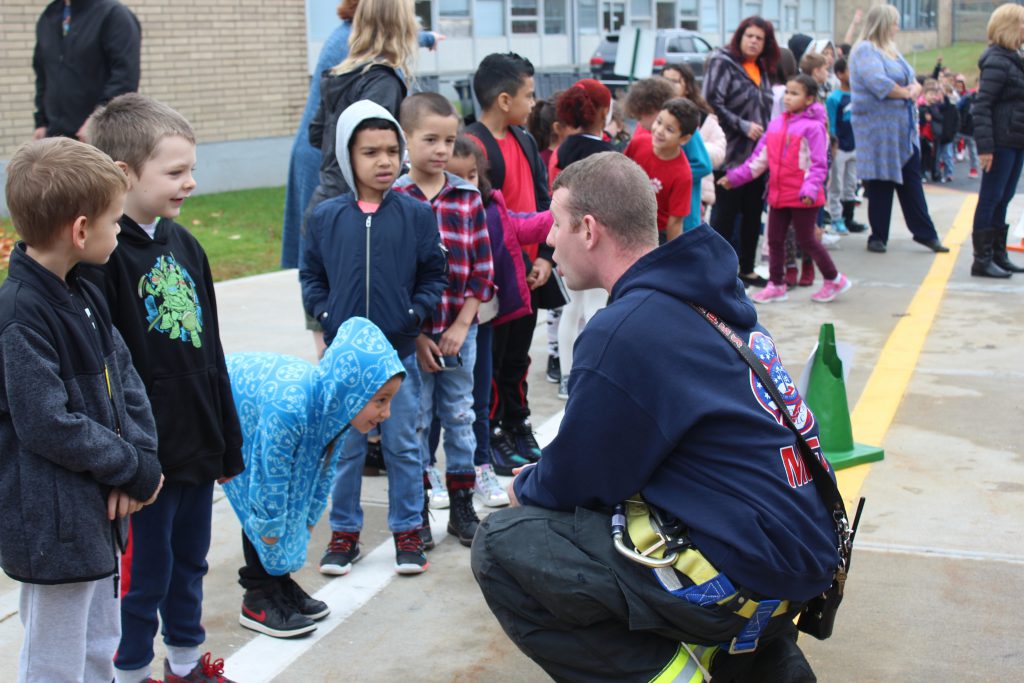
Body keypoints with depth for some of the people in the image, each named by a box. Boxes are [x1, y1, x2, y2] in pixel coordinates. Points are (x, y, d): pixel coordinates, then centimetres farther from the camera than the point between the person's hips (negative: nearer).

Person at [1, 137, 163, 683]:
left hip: (98, 515, 9)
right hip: (53, 528, -9)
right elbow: (48, 426, -25)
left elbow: (126, 379, 8)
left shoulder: (83, 295, 6)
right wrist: (134, 469, -14)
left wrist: (140, 452, -8)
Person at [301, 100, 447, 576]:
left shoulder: (416, 214, -3)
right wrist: (325, 317, -5)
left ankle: (407, 532, 23)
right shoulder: (325, 217, -1)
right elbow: (311, 276, 8)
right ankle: (344, 532, 24)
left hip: (399, 353, -1)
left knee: (403, 445, 10)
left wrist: (413, 315, -10)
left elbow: (434, 276, 2)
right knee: (345, 448, 11)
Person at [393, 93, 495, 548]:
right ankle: (417, 513, 19)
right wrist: (416, 336, -11)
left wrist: (461, 326, -6)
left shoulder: (468, 198, 2)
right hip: (411, 334, -2)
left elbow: (483, 269, 2)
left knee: (460, 418, 11)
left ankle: (462, 506, 23)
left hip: (459, 331, 3)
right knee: (415, 422, 7)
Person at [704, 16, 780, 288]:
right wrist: (742, 126, -18)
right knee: (726, 213, -1)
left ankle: (747, 269, 20)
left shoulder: (762, 69, 15)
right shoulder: (723, 62, -7)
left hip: (757, 154, 7)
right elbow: (712, 102, -16)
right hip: (731, 153, -7)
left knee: (753, 214, 11)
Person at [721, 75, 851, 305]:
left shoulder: (813, 127, -12)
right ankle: (777, 285, 24)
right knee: (775, 240, 11)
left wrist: (810, 189, -28)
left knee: (806, 241, 3)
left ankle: (834, 280, 20)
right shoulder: (776, 125, 8)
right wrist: (736, 176, 9)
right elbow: (760, 157, 13)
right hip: (778, 195, 7)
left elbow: (819, 164, -15)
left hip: (803, 198, -7)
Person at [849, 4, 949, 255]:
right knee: (881, 182, -2)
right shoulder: (865, 51, -10)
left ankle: (925, 233, 12)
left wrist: (915, 88, -6)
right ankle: (878, 237, 8)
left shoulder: (892, 51, 18)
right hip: (878, 127, -8)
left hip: (903, 126, 8)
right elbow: (880, 84, -24)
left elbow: (914, 83, 18)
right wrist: (906, 92, -9)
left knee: (911, 180, 8)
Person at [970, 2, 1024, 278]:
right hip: (1001, 142, -9)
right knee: (991, 198, -4)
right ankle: (982, 260, 0)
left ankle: (998, 255, 21)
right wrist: (985, 146, -24)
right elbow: (981, 105, -19)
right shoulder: (996, 62, -14)